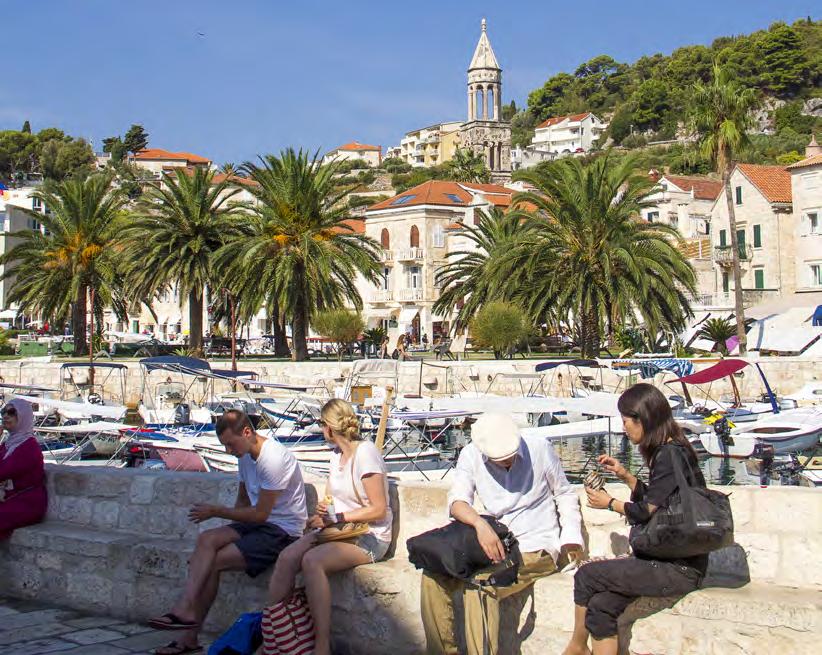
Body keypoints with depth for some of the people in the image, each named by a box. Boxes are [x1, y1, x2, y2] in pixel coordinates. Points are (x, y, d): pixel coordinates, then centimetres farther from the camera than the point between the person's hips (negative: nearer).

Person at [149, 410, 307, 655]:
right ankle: (186, 611, -21)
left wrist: (216, 511, -12)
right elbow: (243, 501, 19)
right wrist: (231, 533, 4)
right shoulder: (246, 455, 9)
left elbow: (260, 514, -19)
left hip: (284, 531, -8)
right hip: (260, 524, 8)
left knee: (213, 561, -17)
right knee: (206, 540, -16)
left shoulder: (273, 459, -21)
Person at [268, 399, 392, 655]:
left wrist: (335, 518, -14)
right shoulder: (337, 453, 12)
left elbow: (378, 509, -16)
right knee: (287, 557, -16)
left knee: (312, 560, -31)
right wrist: (322, 510, -2)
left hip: (370, 537, -8)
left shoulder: (365, 452, -13)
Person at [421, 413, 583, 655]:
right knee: (433, 576, -14)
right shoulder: (471, 456, -2)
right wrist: (480, 523, -36)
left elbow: (565, 493, 6)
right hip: (496, 544, 4)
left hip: (537, 547, -4)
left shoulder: (539, 448, -7)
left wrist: (571, 536, -6)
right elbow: (457, 500, -15)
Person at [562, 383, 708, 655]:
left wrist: (610, 503, 1)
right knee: (601, 606, -4)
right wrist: (624, 475, 16)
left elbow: (646, 512, -16)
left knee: (586, 576, -8)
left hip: (678, 569, -9)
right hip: (667, 559, 9)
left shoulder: (670, 455, -17)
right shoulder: (667, 452, 14)